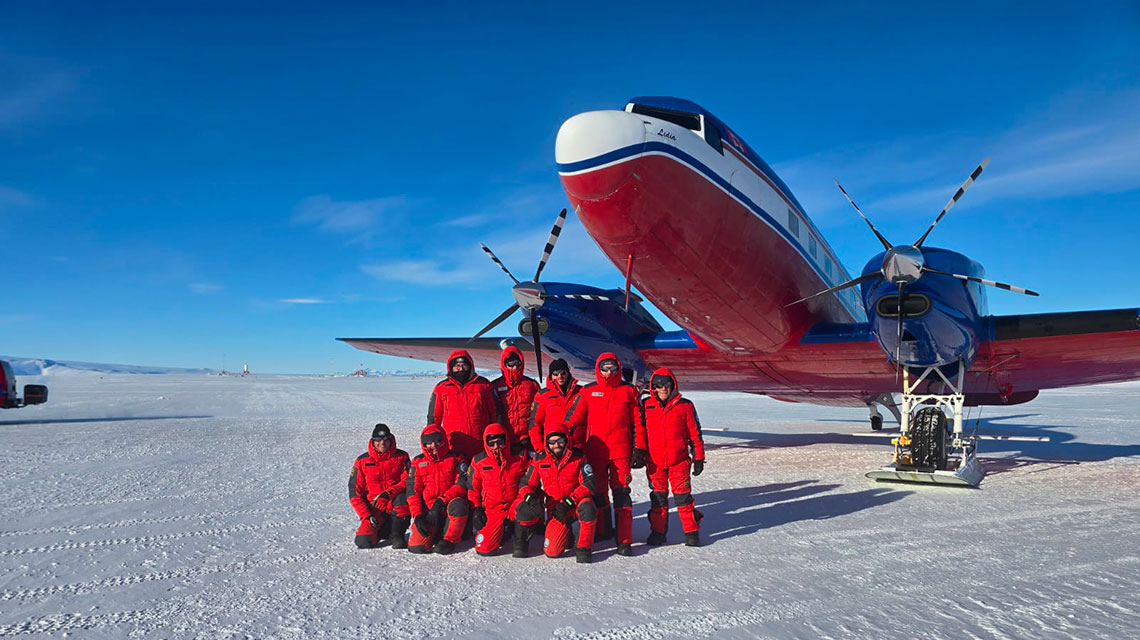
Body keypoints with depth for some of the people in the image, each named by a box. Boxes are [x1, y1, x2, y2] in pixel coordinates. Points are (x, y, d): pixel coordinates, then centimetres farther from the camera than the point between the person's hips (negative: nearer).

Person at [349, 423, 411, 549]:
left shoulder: (401, 457, 1)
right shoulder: (362, 461, 2)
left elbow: (408, 482, -9)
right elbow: (354, 492, 2)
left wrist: (388, 493, -27)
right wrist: (366, 515, -11)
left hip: (395, 506, -1)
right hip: (374, 509, 1)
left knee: (403, 498, -36)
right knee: (364, 542, -21)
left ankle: (397, 534, -12)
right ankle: (381, 532, 15)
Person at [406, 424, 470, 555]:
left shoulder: (455, 459, 2)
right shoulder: (418, 462, 8)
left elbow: (463, 484, -10)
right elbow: (413, 491, 3)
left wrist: (442, 500, -22)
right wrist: (417, 516, -9)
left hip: (449, 504, -2)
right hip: (427, 510, 2)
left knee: (458, 505, -38)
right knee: (416, 547, -16)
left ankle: (449, 539, -13)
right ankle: (435, 533, 18)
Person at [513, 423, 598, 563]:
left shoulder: (578, 458, -5)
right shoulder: (539, 461, 0)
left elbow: (589, 483, -13)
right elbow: (525, 484, 2)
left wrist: (569, 501, -24)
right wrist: (530, 497, -22)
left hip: (576, 504, -1)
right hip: (555, 509, 1)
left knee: (588, 507, -38)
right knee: (552, 551, -17)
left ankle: (584, 548, -18)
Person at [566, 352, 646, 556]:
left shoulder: (629, 391, 4)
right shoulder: (588, 391, 6)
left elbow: (638, 421, 7)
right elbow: (574, 418, 7)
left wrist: (639, 449, 2)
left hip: (621, 451, -2)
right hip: (595, 451, 2)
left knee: (621, 492, -7)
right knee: (598, 491, 11)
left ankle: (624, 540, -4)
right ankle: (603, 530, 28)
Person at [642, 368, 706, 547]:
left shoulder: (684, 406, -2)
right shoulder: (646, 406, 4)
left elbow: (695, 433, 3)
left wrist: (698, 458, 1)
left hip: (679, 460, -2)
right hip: (654, 460, 2)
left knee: (683, 496, 0)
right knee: (657, 497, 9)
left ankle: (692, 532, 12)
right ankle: (658, 531, 20)